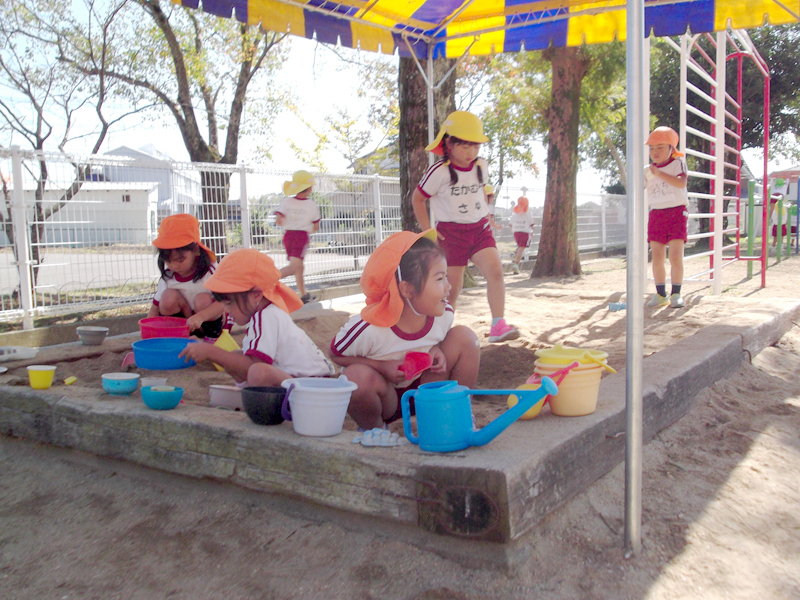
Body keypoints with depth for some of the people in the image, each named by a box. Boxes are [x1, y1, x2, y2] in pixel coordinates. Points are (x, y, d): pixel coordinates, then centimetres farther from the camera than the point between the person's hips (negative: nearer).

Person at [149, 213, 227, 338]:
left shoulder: (210, 272, -19)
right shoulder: (167, 277, -8)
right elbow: (154, 309, -2)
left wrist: (200, 316, -48)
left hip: (209, 320, -2)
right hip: (180, 323, 3)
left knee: (203, 299, -32)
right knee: (169, 296, -23)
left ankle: (210, 337, -11)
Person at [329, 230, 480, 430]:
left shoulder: (444, 314, -16)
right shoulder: (368, 329, -31)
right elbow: (336, 354, -14)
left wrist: (436, 351, -18)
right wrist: (382, 367, -28)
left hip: (423, 390, 4)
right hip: (386, 399, -4)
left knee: (464, 336, -14)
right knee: (357, 377, -39)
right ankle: (373, 429, -4)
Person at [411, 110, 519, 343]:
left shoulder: (481, 166, 4)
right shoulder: (440, 172, -13)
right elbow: (417, 198, -3)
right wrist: (427, 231, -6)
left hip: (479, 229, 4)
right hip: (451, 232, -4)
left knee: (495, 270, -19)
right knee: (452, 288, 1)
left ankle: (498, 326, -21)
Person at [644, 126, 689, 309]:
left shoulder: (678, 163, 0)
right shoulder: (647, 171, 10)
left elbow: (681, 183, -18)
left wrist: (659, 174, -25)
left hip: (676, 213, -4)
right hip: (656, 214, 4)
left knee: (675, 256, -7)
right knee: (657, 257, 2)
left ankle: (676, 294, 3)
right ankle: (660, 294, 11)